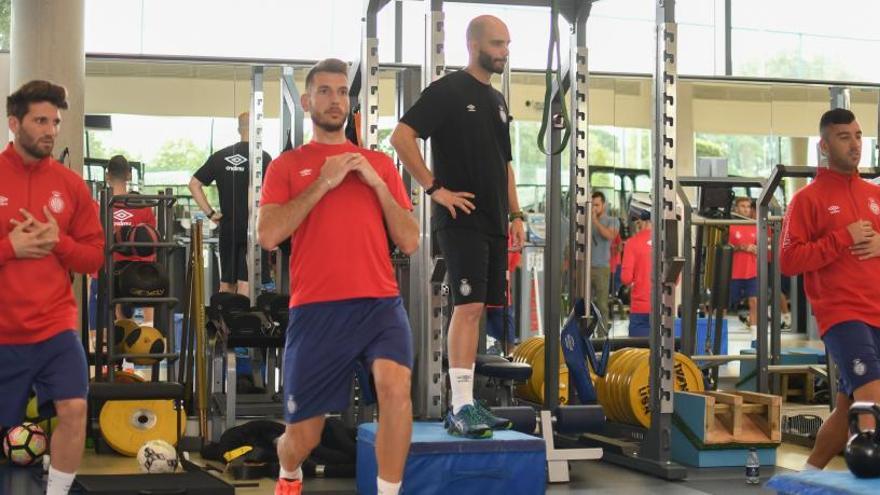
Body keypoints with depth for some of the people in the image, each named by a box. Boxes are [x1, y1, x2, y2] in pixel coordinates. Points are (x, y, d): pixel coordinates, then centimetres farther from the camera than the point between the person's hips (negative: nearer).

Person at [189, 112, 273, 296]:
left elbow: (194, 184, 8)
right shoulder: (262, 158, -7)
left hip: (227, 228, 5)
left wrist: (210, 213, 7)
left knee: (226, 282, 13)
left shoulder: (220, 157, 8)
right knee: (246, 281, -6)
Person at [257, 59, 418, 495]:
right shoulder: (288, 165, 8)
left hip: (380, 303, 1)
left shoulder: (379, 163, 13)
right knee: (302, 438, 8)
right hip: (315, 310, -1)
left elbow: (409, 242, 7)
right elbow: (268, 235, -7)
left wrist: (376, 183, -3)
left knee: (396, 387, -30)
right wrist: (323, 183, -9)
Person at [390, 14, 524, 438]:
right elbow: (401, 136, -15)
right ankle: (462, 408, -13)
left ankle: (464, 404, 12)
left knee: (476, 310, 8)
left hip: (492, 223, 8)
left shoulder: (497, 101, 19)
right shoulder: (448, 91, -6)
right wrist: (435, 188, -16)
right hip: (461, 218, -8)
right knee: (468, 307, -14)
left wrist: (515, 214, 17)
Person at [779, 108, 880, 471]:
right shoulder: (808, 198, -2)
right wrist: (843, 239, -15)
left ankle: (809, 474, 29)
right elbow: (788, 260, -9)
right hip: (840, 314, -6)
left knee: (848, 408, 12)